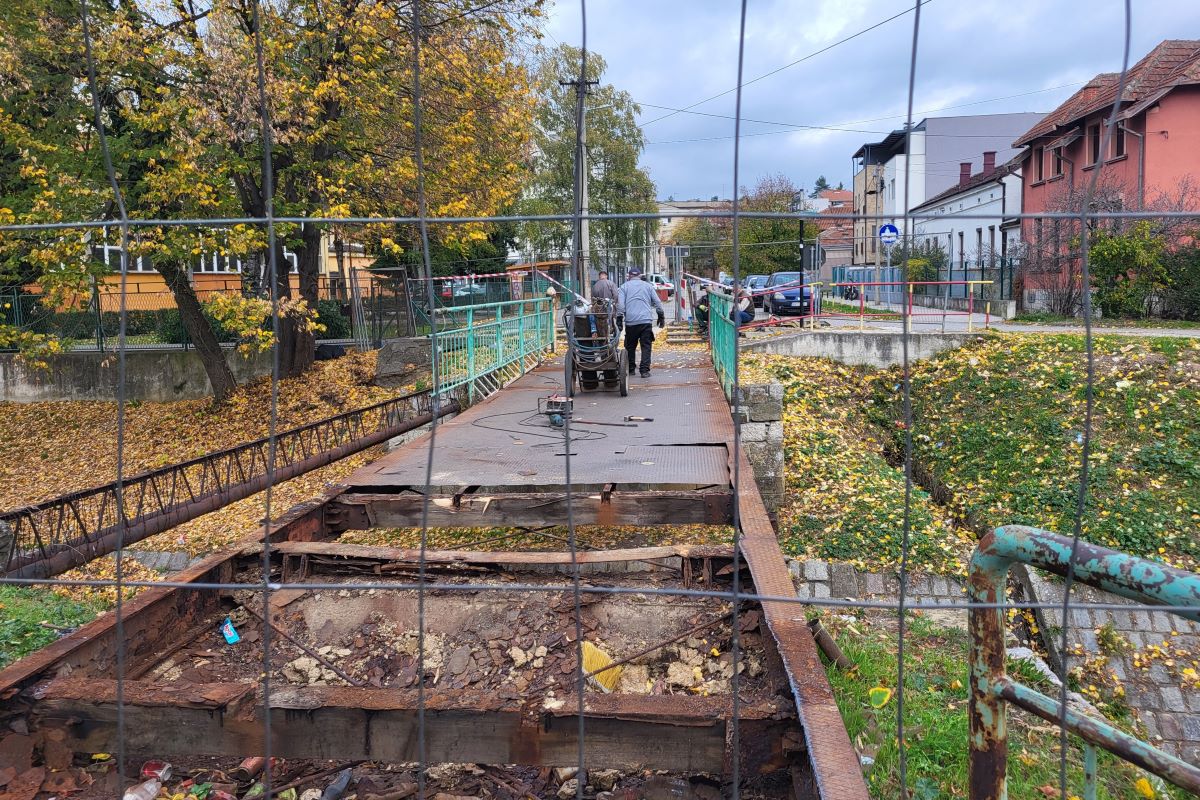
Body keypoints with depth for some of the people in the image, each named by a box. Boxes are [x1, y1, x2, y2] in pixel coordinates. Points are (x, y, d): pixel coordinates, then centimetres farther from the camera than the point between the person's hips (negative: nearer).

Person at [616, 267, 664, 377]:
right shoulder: (647, 286, 15)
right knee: (646, 346, 0)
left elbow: (620, 304, -2)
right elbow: (658, 303, 13)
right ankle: (644, 370, -7)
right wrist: (661, 317, 20)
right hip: (646, 321, 0)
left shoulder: (624, 286, 10)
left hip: (631, 321, 0)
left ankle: (630, 369, 17)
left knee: (630, 346, 12)